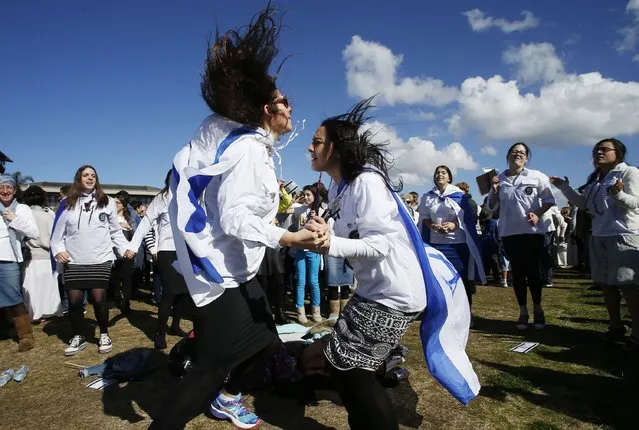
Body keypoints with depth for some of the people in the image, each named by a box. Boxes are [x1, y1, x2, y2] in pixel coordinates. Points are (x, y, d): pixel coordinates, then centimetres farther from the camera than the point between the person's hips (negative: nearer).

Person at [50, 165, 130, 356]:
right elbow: (58, 232, 10)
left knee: (99, 298, -4)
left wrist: (125, 248, -1)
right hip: (73, 261, 1)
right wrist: (58, 250, -5)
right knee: (74, 300, 2)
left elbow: (115, 231, 8)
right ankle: (78, 337, 22)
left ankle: (104, 335, 16)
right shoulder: (67, 203, 8)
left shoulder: (107, 202, 7)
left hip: (100, 260, -1)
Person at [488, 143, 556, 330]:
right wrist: (494, 191, -8)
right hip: (509, 232, 2)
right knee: (517, 272, 7)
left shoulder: (536, 177, 0)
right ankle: (523, 311, 18)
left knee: (533, 271, 3)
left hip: (533, 231, -2)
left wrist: (538, 214, -13)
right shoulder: (499, 179, 6)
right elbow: (492, 207, 9)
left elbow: (549, 200, 3)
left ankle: (538, 309, 22)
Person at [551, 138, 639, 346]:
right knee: (606, 283, 10)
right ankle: (616, 326, 21)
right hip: (599, 237, 7)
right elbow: (582, 203, 17)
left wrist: (618, 194, -35)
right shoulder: (593, 178, 14)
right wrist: (565, 188, 7)